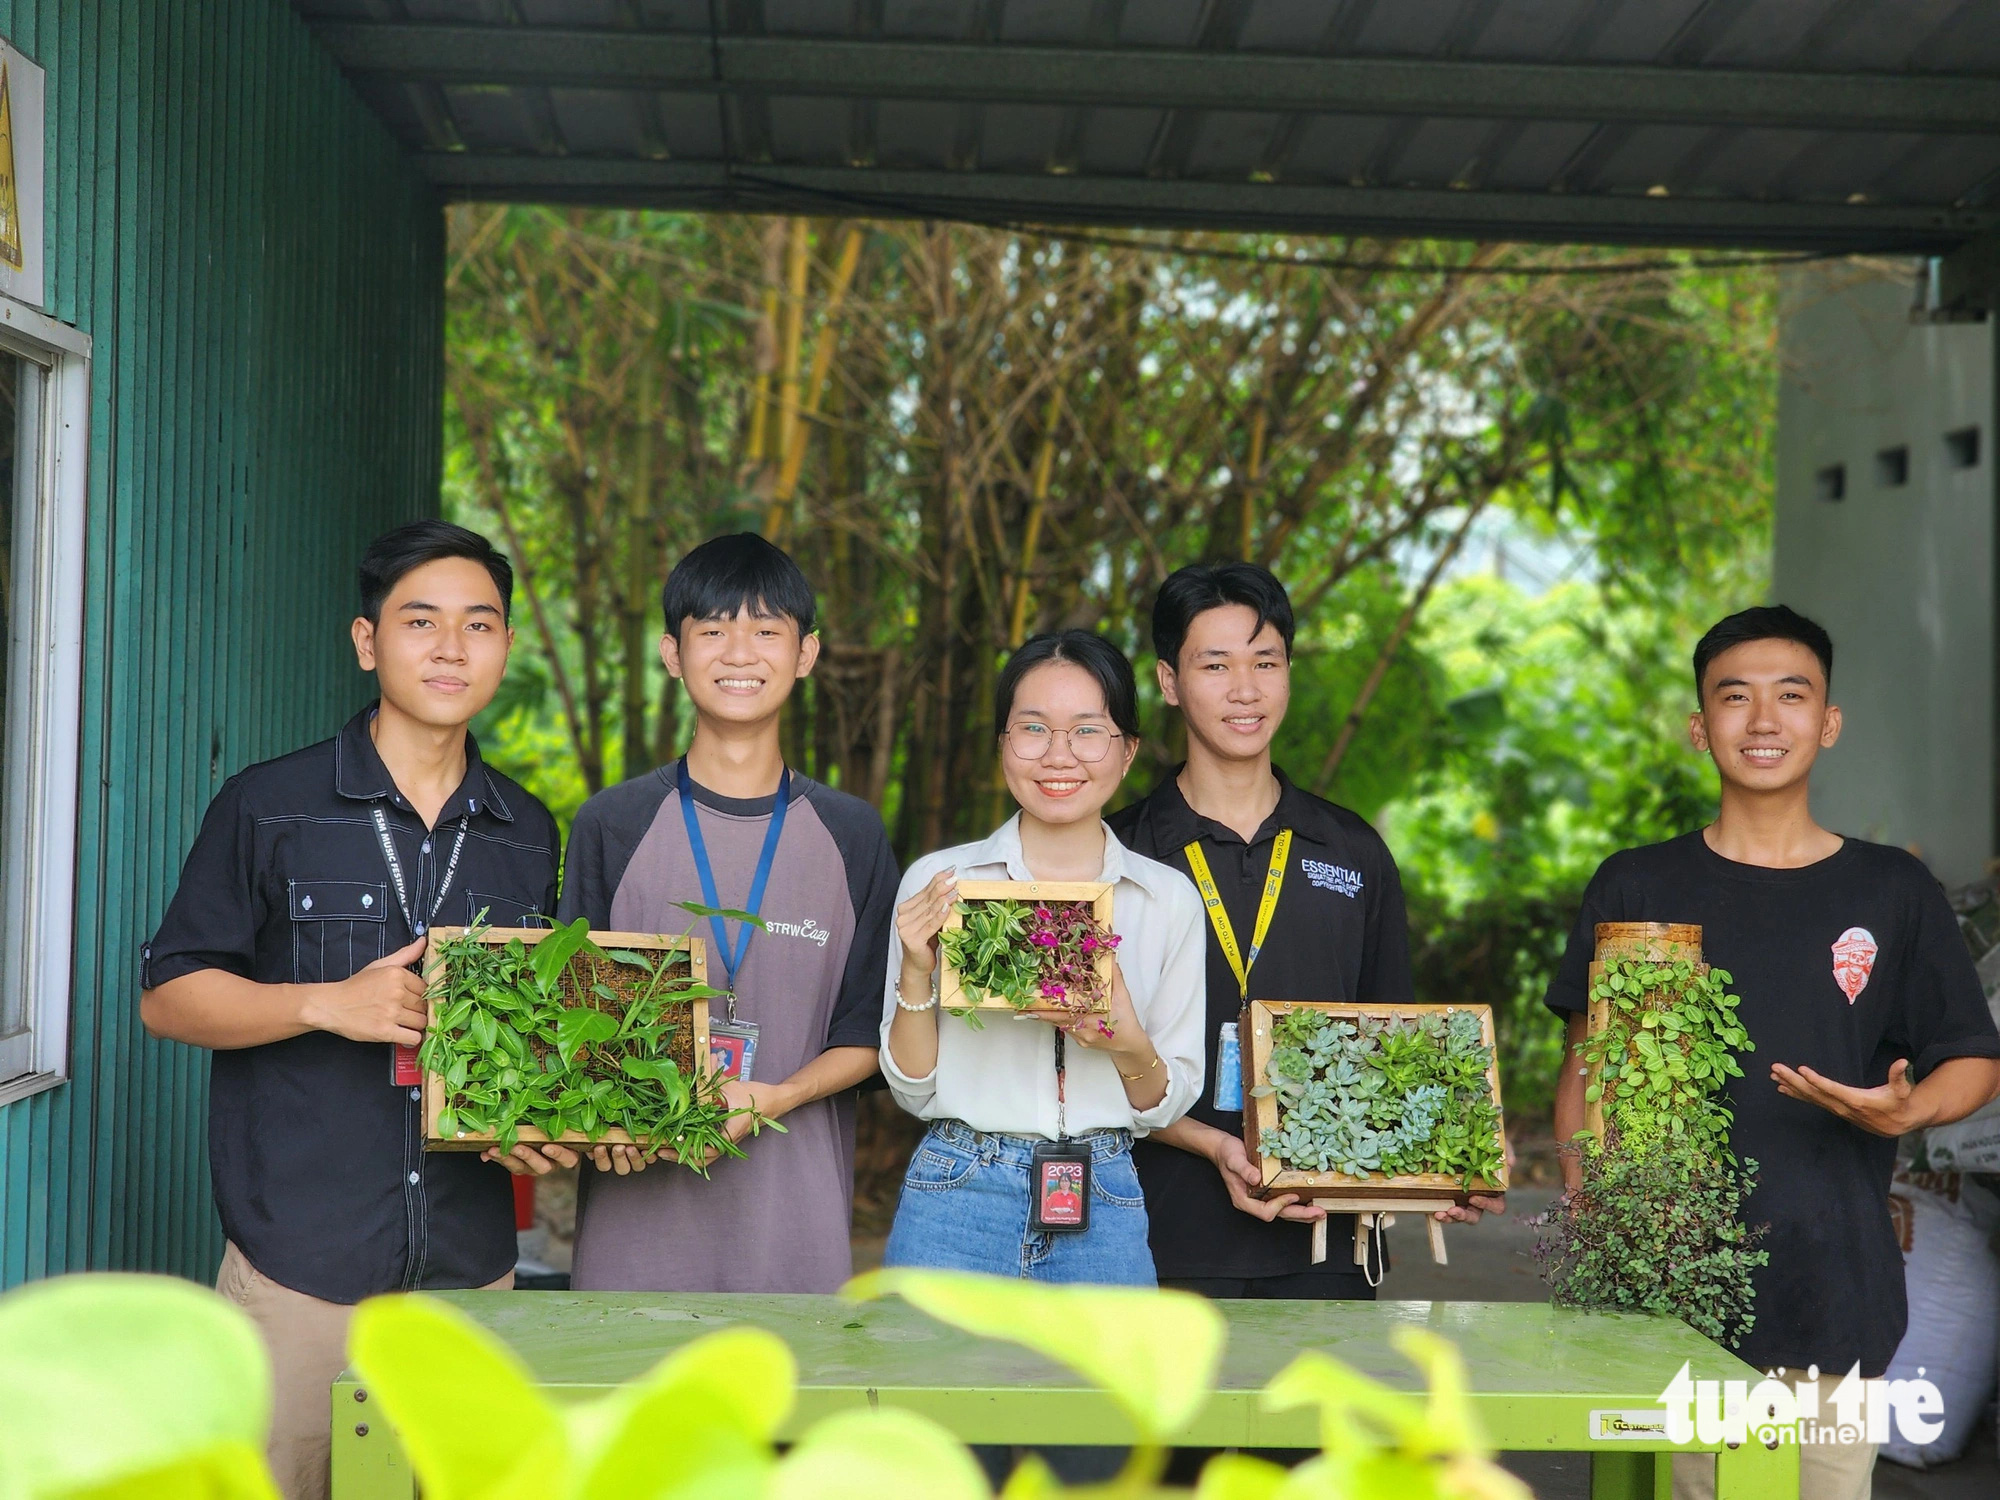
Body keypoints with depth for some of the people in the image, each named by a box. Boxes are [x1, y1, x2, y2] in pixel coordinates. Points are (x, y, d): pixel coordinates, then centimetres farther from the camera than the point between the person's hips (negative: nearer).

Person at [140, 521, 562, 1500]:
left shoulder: (531, 837, 12)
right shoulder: (267, 811, 0)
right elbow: (167, 996, -1)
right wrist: (329, 1004, -15)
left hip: (469, 1267, 3)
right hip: (299, 1263, -3)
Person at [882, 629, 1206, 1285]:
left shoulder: (1169, 898, 3)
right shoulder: (937, 881, -1)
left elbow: (1168, 1104, 7)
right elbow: (913, 1089, 3)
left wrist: (1129, 1045, -14)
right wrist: (916, 973, -13)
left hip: (1103, 1210, 1)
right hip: (957, 1202, -1)